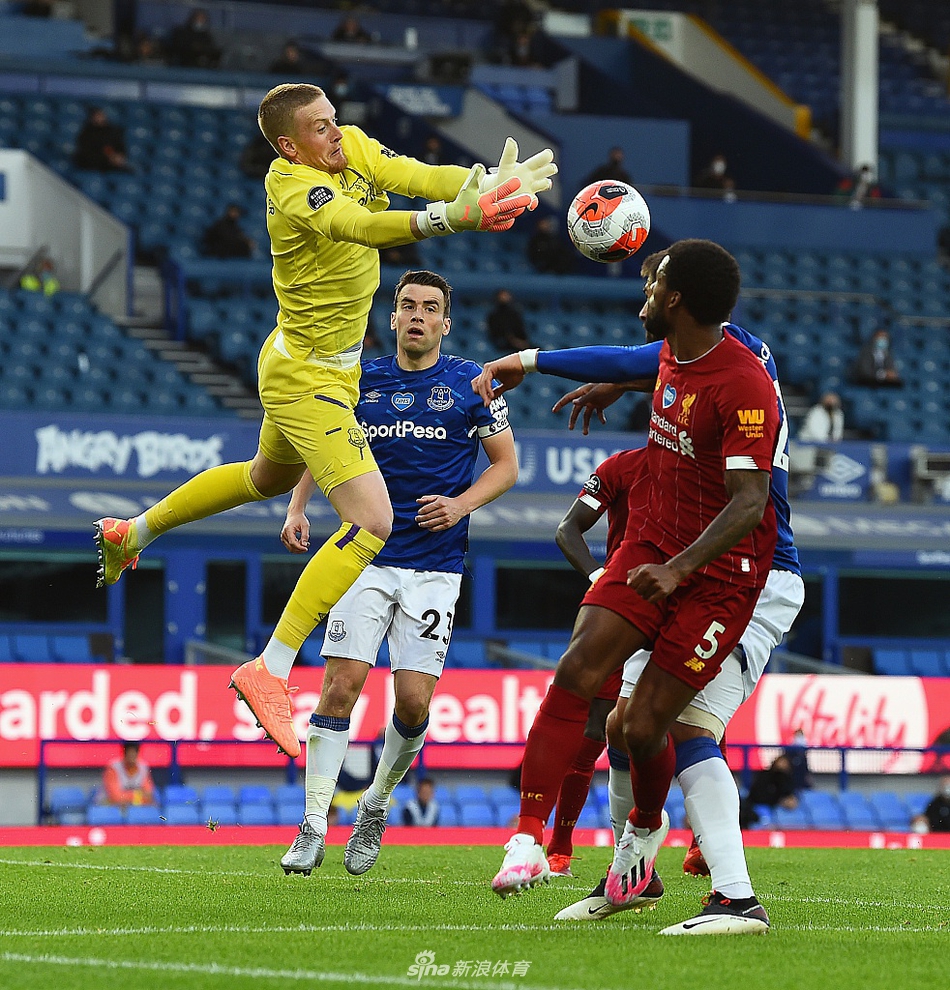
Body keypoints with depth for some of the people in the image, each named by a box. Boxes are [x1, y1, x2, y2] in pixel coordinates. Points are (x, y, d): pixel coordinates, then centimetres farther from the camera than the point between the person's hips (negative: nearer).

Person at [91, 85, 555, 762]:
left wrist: (487, 183, -37)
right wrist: (450, 218, -61)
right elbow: (357, 226, -45)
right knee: (372, 521, -20)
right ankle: (271, 671, -17)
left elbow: (417, 176, -17)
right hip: (308, 376, -10)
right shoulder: (292, 184, -26)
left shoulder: (353, 148, -3)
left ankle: (133, 533, 53)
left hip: (330, 368, 10)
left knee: (269, 479, 34)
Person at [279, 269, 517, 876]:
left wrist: (462, 505, -10)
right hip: (366, 556, 1)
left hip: (435, 564, -1)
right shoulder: (363, 381, 7)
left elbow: (506, 465, 8)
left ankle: (377, 806, 21)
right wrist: (297, 508, 2)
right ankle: (314, 826, -6)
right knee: (342, 684, -11)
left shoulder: (470, 383, 2)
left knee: (413, 701, -7)